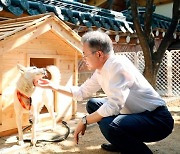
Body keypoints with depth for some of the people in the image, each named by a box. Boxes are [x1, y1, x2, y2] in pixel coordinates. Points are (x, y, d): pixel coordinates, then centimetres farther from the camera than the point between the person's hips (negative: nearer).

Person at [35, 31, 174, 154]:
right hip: (136, 114, 9)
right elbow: (81, 93, 17)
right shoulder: (100, 71, 4)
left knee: (109, 124, -34)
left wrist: (85, 121, -19)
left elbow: (114, 105, -31)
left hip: (157, 119, -9)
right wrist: (52, 86, 14)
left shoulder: (118, 64, -23)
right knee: (93, 104, 12)